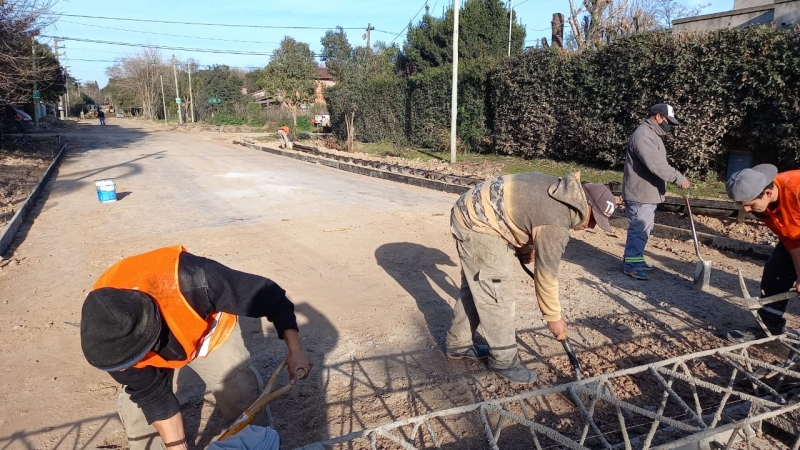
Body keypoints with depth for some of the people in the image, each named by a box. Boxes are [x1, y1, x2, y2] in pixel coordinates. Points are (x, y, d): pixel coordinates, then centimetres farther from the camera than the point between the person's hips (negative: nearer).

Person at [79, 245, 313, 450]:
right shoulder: (112, 336, -35)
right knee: (138, 404, -11)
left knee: (244, 397, -5)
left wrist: (294, 348, -31)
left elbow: (268, 294, -34)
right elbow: (153, 395, -21)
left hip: (210, 332, -2)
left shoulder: (189, 281, -49)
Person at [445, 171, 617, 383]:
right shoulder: (556, 223, -20)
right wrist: (553, 317, -1)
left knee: (475, 288, 20)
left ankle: (459, 344, 33)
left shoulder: (561, 189, 8)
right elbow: (546, 273, -13)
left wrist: (525, 248, 14)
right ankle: (504, 360, 13)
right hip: (477, 223, -11)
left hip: (470, 212, 11)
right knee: (497, 295, -2)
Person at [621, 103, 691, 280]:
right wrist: (679, 179, -24)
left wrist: (677, 178, 14)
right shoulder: (643, 135, -19)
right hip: (640, 194, -11)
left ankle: (635, 259, 27)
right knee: (639, 230, -6)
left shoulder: (653, 135, 17)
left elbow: (659, 163, 20)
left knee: (644, 230, 17)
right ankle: (631, 265, 1)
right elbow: (657, 165, -28)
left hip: (649, 193, 11)